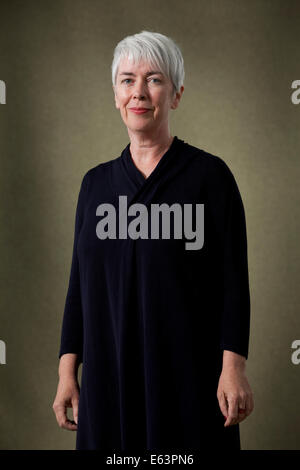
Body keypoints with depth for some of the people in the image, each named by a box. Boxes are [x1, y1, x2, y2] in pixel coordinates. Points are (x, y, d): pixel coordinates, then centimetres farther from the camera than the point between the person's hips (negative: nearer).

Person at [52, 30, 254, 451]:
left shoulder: (210, 175, -4)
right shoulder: (96, 183, 8)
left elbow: (233, 279, -7)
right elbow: (80, 282, 9)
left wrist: (234, 367, -14)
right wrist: (68, 371, 5)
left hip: (190, 371, -3)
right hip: (111, 370, 4)